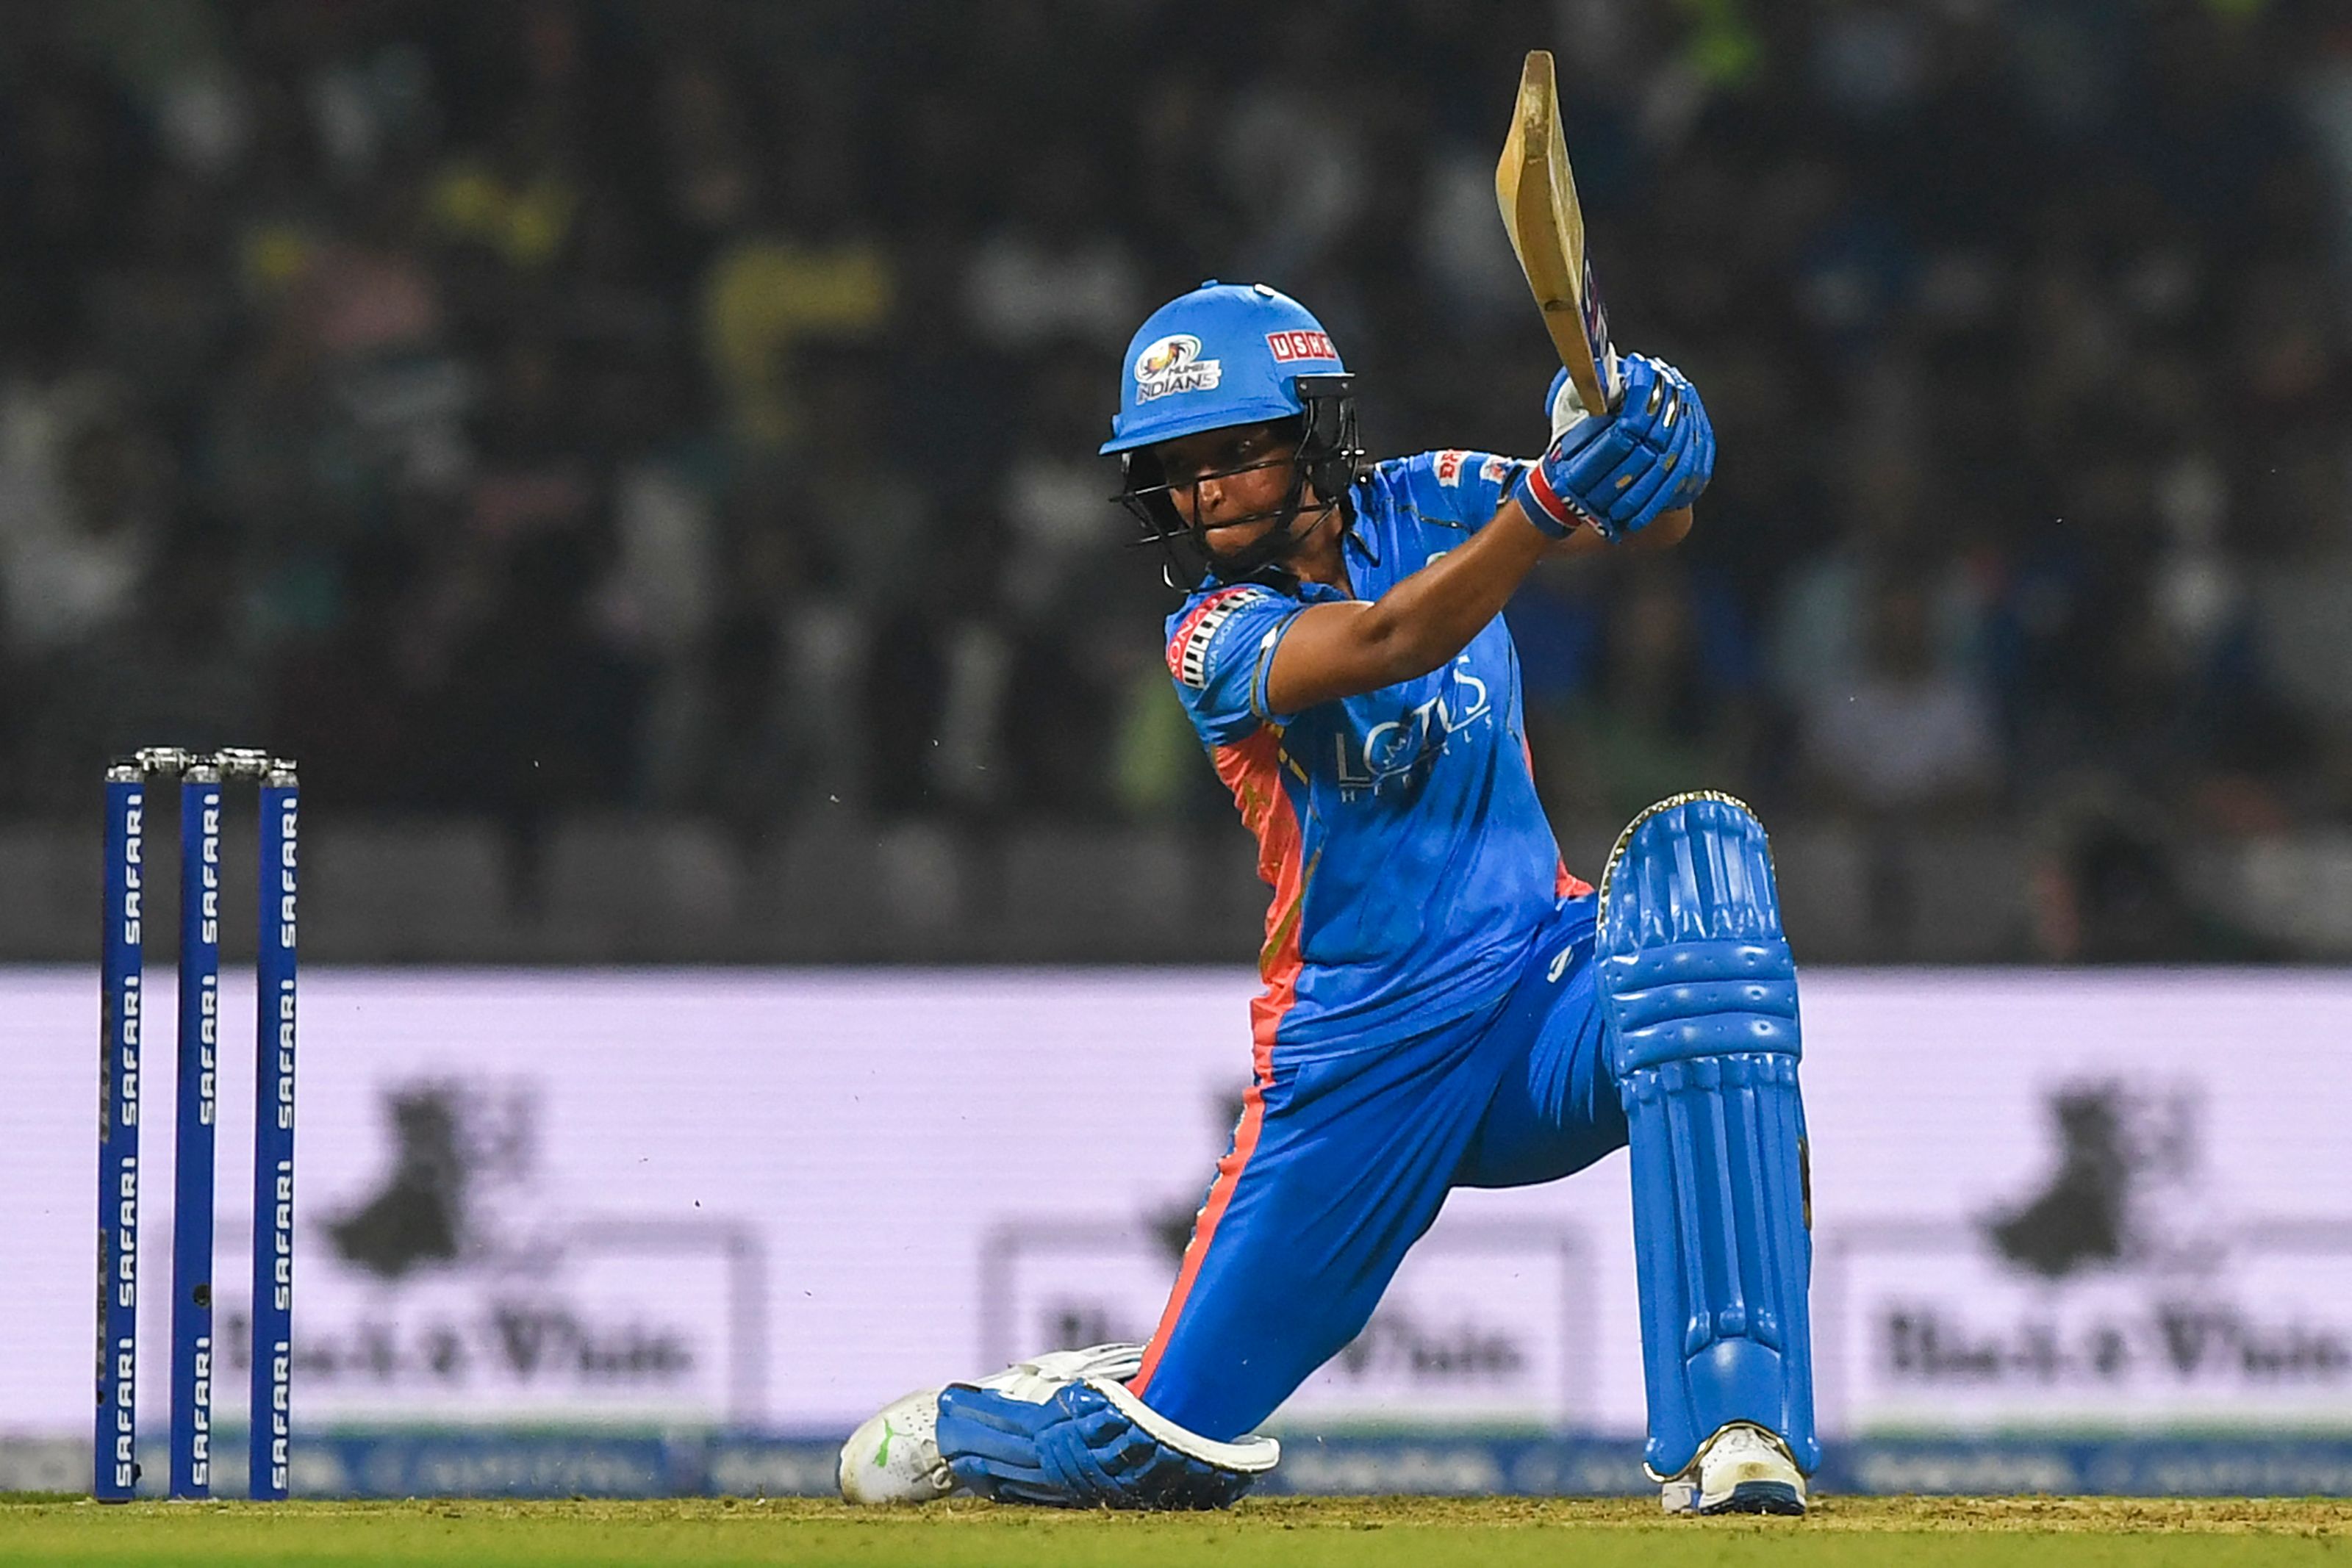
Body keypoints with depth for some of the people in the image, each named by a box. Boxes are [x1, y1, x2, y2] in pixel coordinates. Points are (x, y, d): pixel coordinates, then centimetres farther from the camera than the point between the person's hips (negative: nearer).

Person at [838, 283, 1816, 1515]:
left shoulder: (1419, 507, 3)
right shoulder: (1215, 639, -9)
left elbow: (1652, 524, -9)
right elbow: (1388, 644, -29)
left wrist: (1640, 455, -33)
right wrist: (1546, 503, -45)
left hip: (1549, 997, 2)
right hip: (1361, 1063, -2)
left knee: (1693, 859, -31)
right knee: (1156, 1453, -5)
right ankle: (961, 1426, 38)